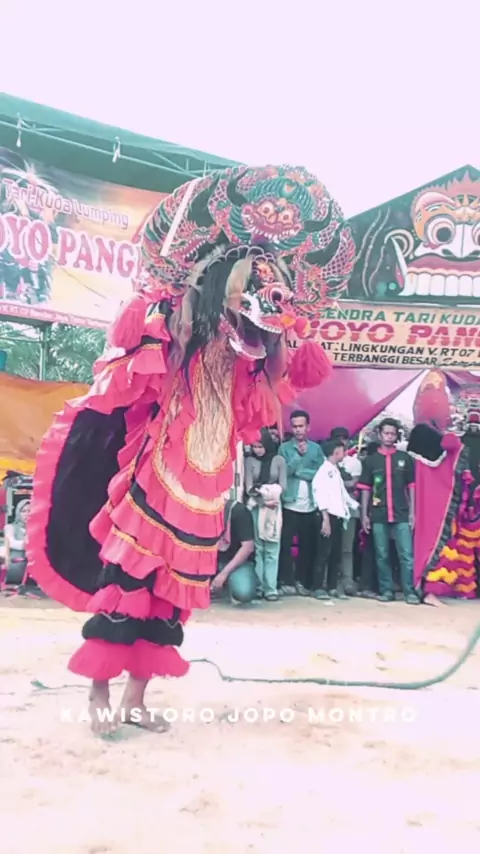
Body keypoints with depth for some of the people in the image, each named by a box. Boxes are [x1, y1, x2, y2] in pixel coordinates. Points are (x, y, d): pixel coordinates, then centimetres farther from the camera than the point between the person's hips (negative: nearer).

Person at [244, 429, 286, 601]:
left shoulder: (279, 460, 3)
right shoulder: (250, 461, 4)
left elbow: (283, 486, 1)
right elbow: (249, 488, -2)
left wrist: (271, 494, -14)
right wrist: (264, 500, -15)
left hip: (274, 507, 0)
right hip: (256, 507, 0)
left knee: (272, 549, -2)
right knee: (257, 548, 1)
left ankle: (271, 588, 0)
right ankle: (258, 586, 5)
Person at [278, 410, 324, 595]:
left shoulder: (316, 448, 7)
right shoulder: (285, 447, 2)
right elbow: (284, 471, -10)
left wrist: (298, 472, -10)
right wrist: (299, 454, -15)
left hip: (310, 505, 2)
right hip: (290, 504, -2)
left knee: (307, 545, 7)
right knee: (286, 544, -1)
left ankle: (301, 581, 17)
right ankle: (286, 581, 5)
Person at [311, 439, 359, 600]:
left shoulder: (336, 471, 19)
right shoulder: (324, 470, -8)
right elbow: (321, 495, -15)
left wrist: (358, 506, 18)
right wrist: (325, 519, -21)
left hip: (338, 516, 8)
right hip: (329, 516, -8)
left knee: (336, 553, 9)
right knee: (324, 553, -6)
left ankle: (333, 586, 15)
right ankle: (318, 587, -1)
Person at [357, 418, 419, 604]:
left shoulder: (405, 458, 6)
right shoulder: (370, 460, 6)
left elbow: (411, 487, 7)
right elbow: (365, 489, 6)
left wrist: (412, 512, 2)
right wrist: (364, 514, 2)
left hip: (401, 514, 0)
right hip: (378, 515, 1)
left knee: (407, 555, -3)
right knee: (382, 556, 5)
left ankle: (410, 592, 2)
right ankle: (386, 590, 13)